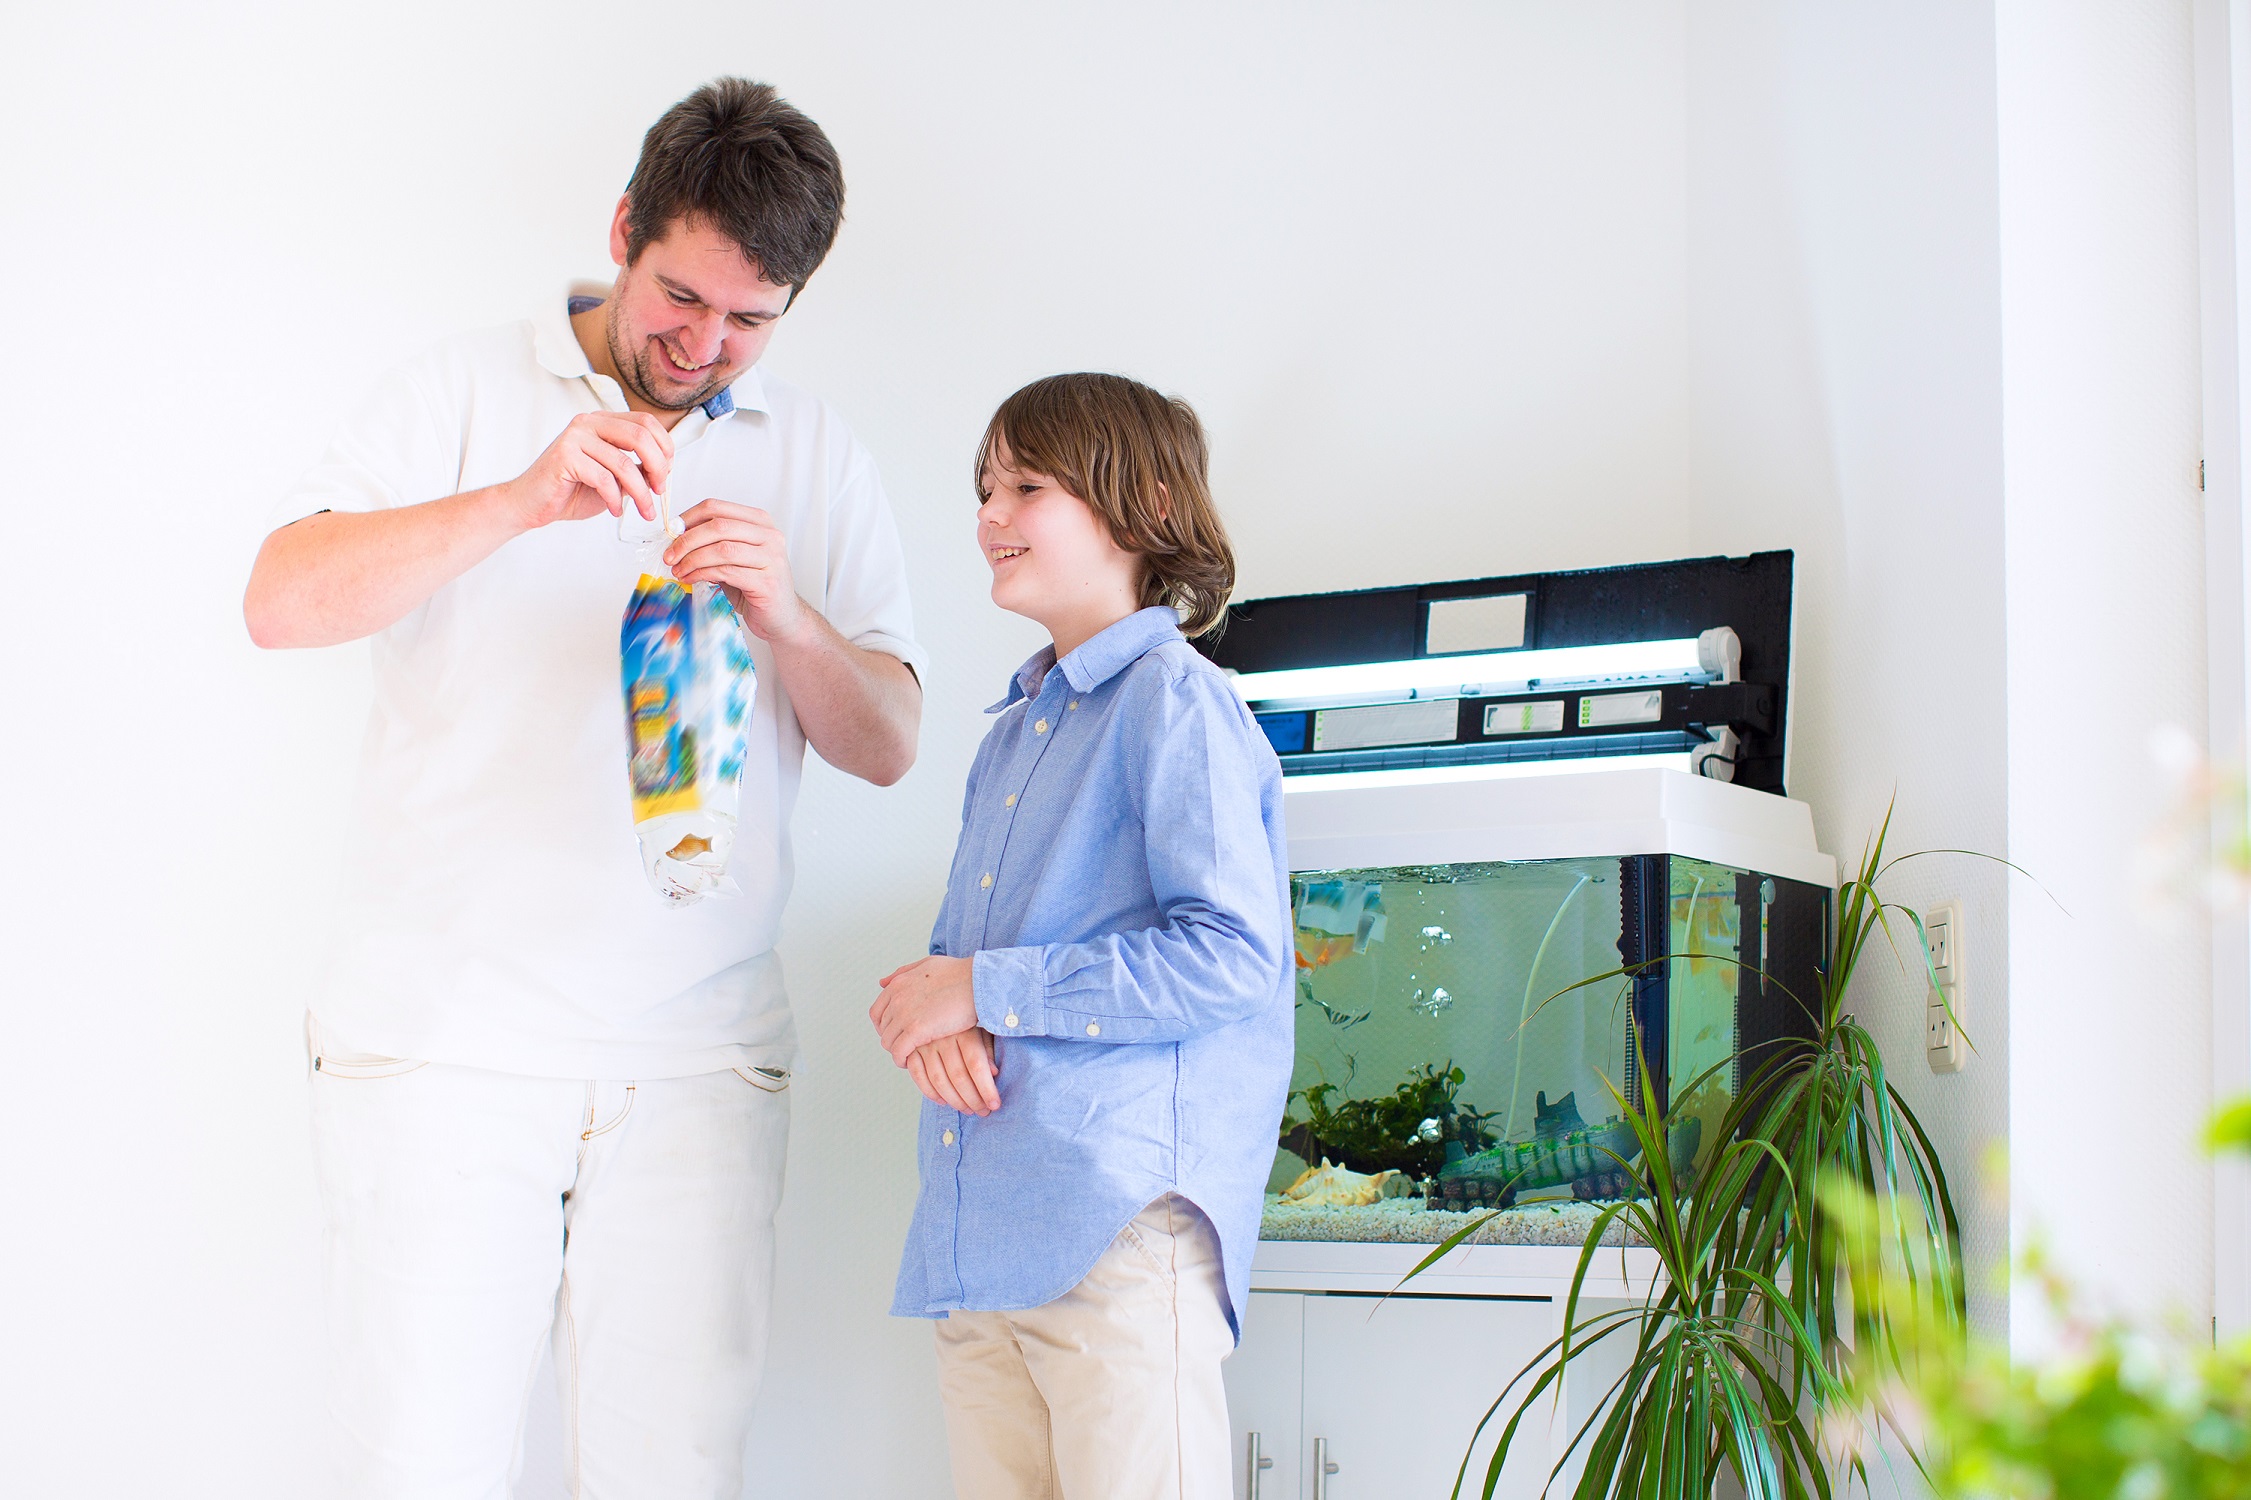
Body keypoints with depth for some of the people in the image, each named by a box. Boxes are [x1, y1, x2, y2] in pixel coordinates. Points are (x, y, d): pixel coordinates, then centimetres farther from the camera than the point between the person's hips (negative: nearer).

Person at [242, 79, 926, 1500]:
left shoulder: (818, 460, 13)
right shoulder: (466, 393, 6)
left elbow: (888, 744, 8)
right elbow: (284, 601, -7)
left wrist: (786, 615, -12)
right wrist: (522, 502, -19)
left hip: (697, 1059, 2)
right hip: (442, 1043, -2)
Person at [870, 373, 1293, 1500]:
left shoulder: (1172, 699, -5)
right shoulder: (1013, 733, 23)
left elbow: (1230, 953, -16)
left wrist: (984, 988, -14)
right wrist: (935, 1013, -1)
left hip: (1120, 1226, -8)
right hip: (976, 1238, 8)